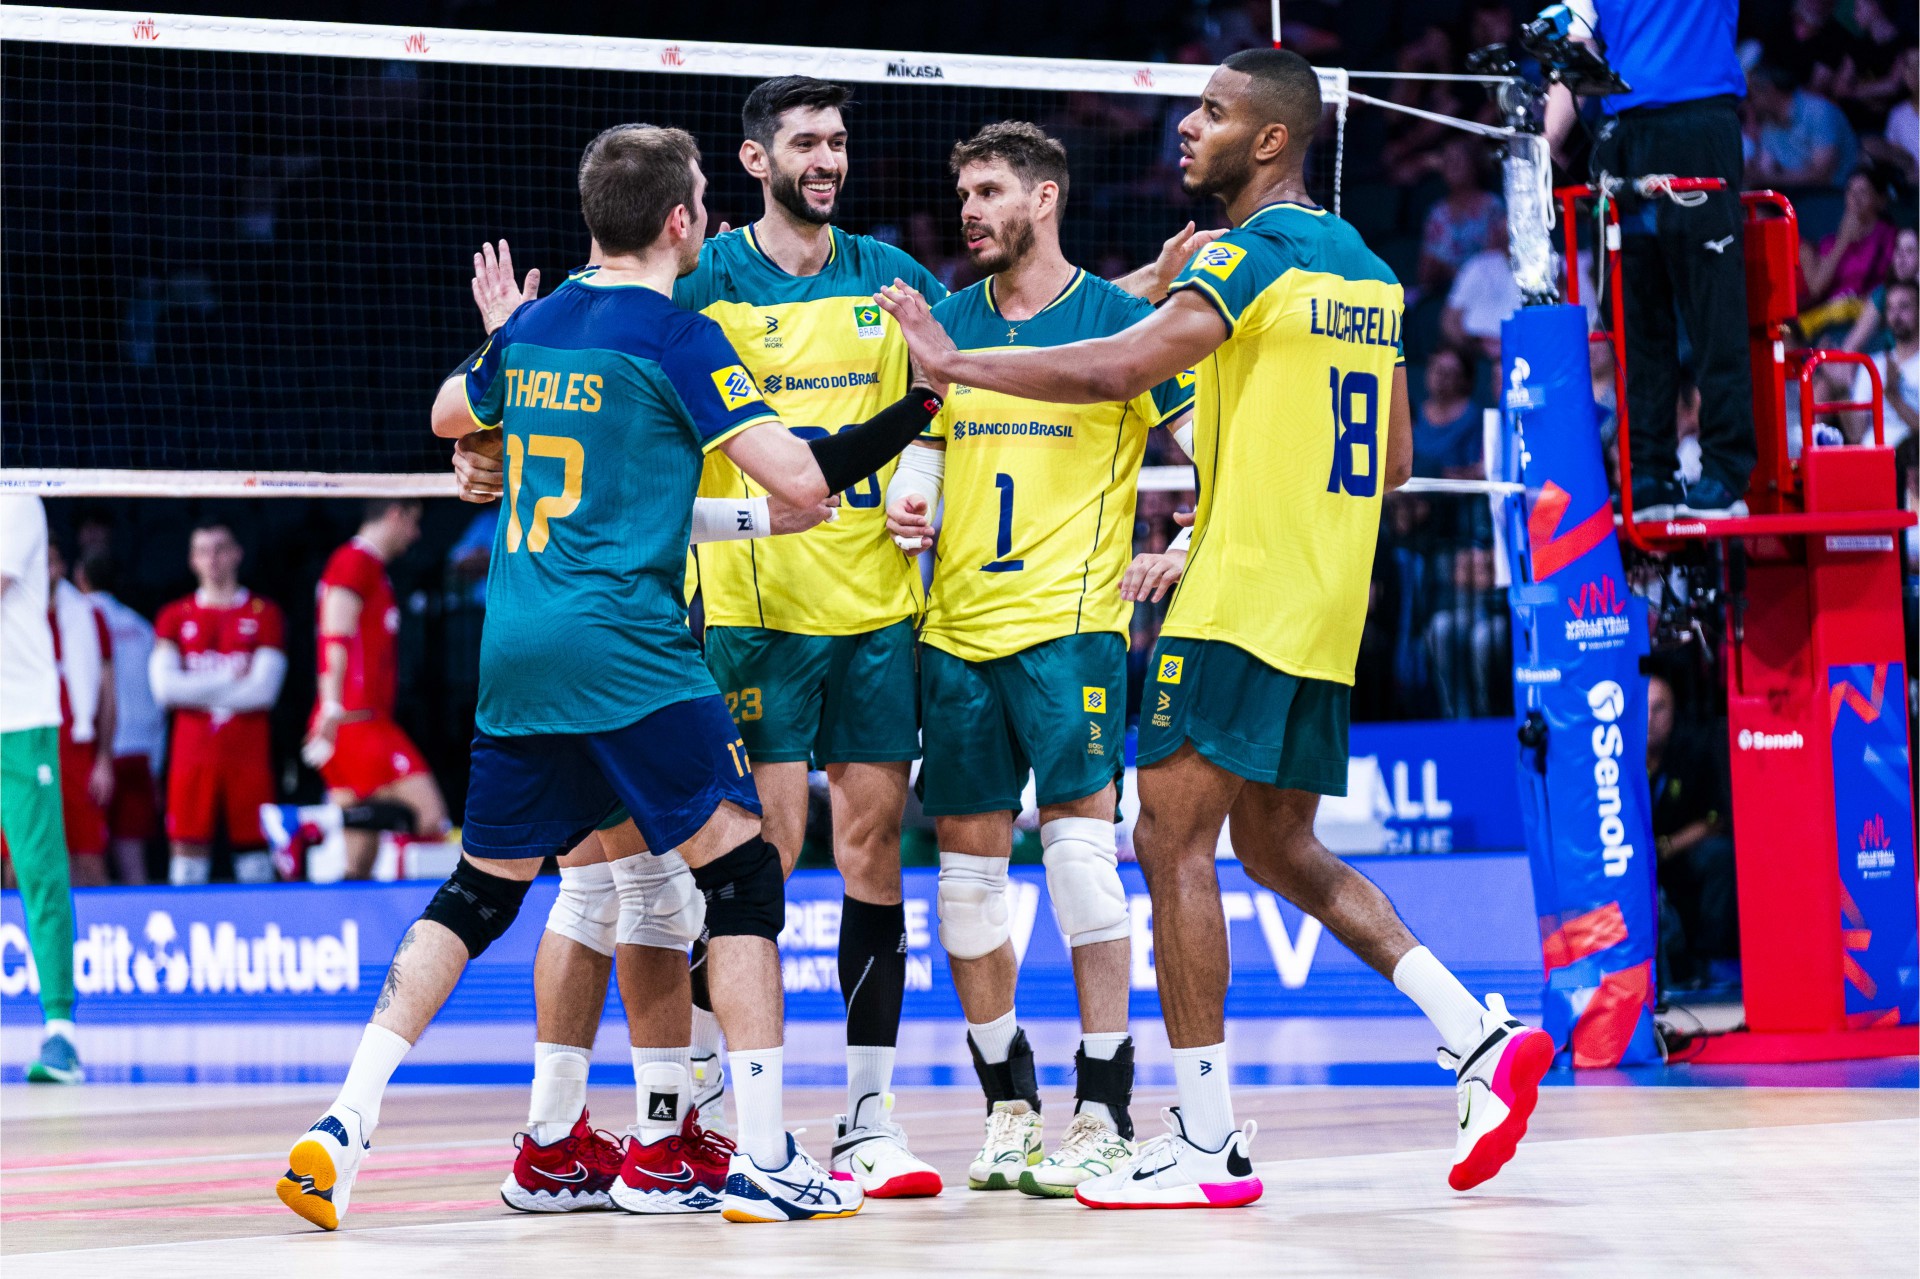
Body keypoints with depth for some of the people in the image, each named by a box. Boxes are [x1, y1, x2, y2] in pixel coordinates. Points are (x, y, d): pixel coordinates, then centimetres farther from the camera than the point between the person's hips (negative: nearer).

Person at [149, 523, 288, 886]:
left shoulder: (264, 614, 6)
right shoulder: (175, 617, 11)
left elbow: (264, 689, -6)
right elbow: (164, 688, -2)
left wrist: (197, 690, -4)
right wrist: (229, 679, -5)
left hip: (248, 756, -1)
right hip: (193, 756, 1)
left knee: (254, 845, -1)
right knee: (187, 846, -4)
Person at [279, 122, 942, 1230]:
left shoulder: (532, 328, 13)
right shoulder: (676, 334, -7)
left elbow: (450, 415, 34)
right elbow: (801, 479, -12)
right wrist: (918, 409, 3)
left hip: (515, 648, 7)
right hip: (626, 650, -7)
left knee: (483, 888, 15)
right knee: (741, 871, 0)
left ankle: (347, 1123, 4)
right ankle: (765, 1162, -5)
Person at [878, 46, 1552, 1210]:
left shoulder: (1256, 251, -11)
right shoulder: (1367, 269, 16)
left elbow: (1115, 372, -22)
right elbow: (1395, 463, 20)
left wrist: (952, 361, -13)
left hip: (1242, 594, -9)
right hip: (1325, 606, 9)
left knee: (1174, 838, -6)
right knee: (1279, 847, 17)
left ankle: (1208, 1142, -8)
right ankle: (1483, 1036, 8)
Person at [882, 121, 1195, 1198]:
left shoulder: (1117, 317, 0)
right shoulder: (948, 322, 13)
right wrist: (909, 498, -1)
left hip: (1071, 622, -5)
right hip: (957, 626, 5)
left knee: (1081, 845, -13)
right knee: (968, 868, 5)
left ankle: (1105, 1112, -9)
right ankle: (1010, 1106, 17)